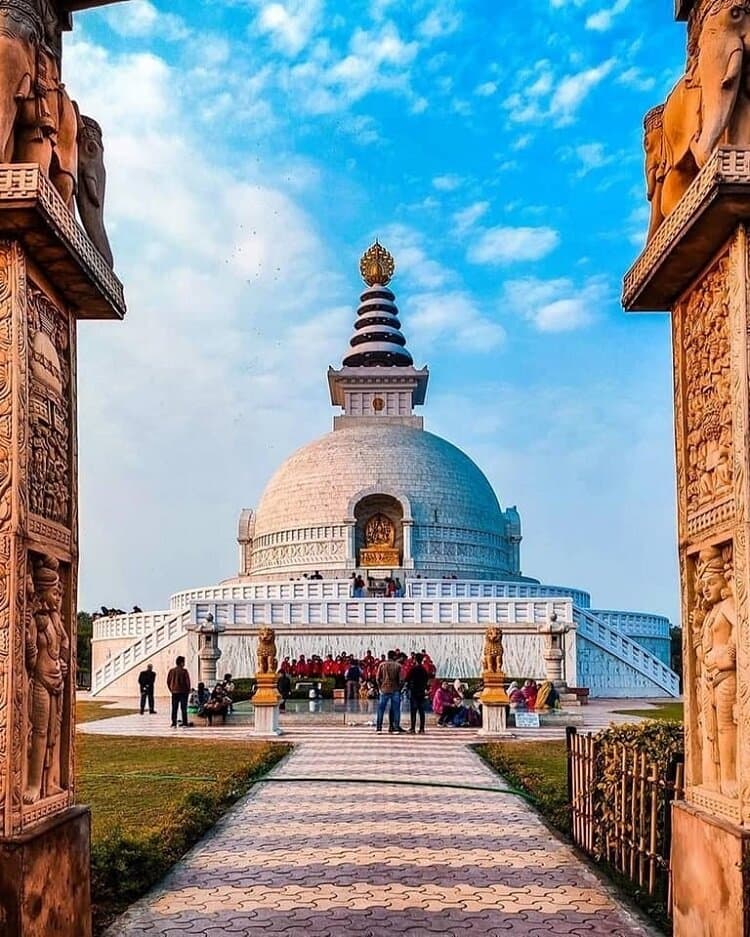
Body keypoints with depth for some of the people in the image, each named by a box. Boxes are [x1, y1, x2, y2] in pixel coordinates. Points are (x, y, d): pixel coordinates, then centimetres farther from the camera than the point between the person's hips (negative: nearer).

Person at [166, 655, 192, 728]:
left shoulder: (171, 671, 3)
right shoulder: (184, 671, -11)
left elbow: (168, 682, 6)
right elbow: (188, 681, -12)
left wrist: (171, 689, 14)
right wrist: (188, 690, 2)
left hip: (174, 692, 4)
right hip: (183, 692, -4)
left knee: (174, 708, 8)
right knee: (183, 708, 1)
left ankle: (174, 724, 7)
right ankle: (185, 724, 0)